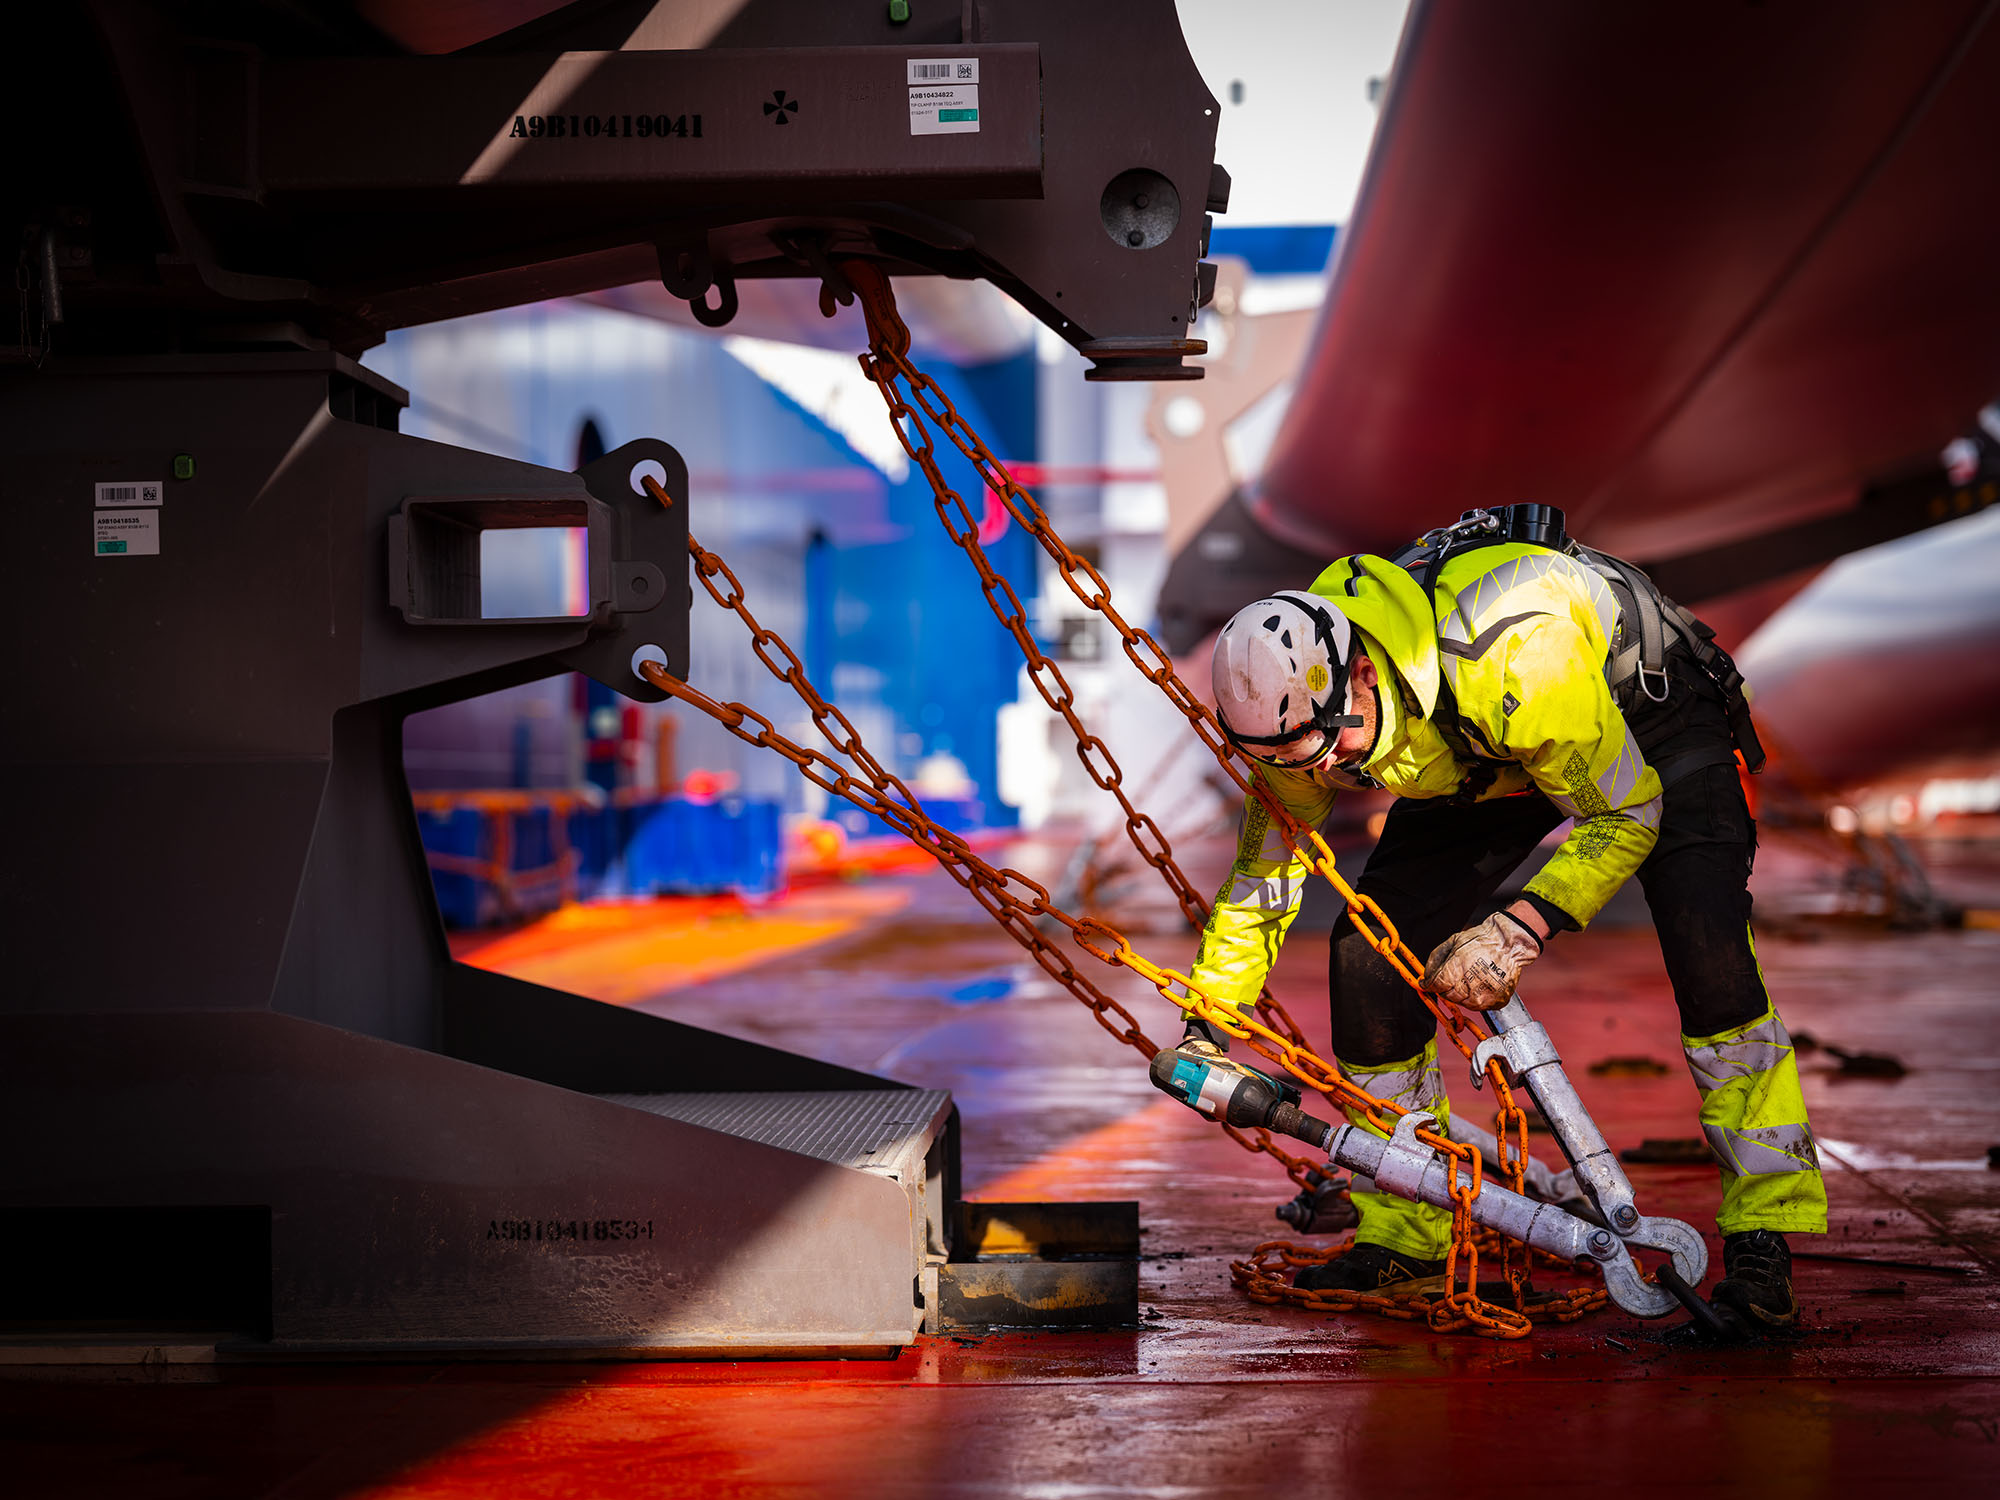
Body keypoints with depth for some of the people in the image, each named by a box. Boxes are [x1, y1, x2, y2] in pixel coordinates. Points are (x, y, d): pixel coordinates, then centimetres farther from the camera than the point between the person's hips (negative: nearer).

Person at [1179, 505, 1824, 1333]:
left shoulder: (1511, 657, -44)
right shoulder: (1299, 699, -24)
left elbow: (1628, 813, -29)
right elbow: (1265, 866, -7)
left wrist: (1520, 930, -38)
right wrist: (1205, 1028, -8)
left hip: (1647, 716, -5)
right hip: (1486, 762, 5)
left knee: (1706, 947, -27)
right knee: (1367, 951, -11)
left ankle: (1763, 1241, -18)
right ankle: (1405, 1239, 4)